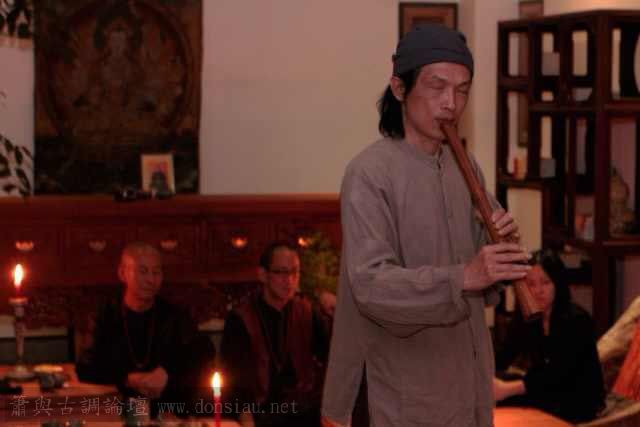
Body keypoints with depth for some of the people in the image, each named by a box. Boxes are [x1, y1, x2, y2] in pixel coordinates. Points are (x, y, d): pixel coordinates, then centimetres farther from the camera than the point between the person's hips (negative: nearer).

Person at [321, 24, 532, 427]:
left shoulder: (466, 167, 7)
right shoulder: (369, 173, -14)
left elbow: (485, 289, 9)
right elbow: (370, 284, -24)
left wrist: (503, 245, -12)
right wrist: (463, 278, -36)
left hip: (470, 380, 6)